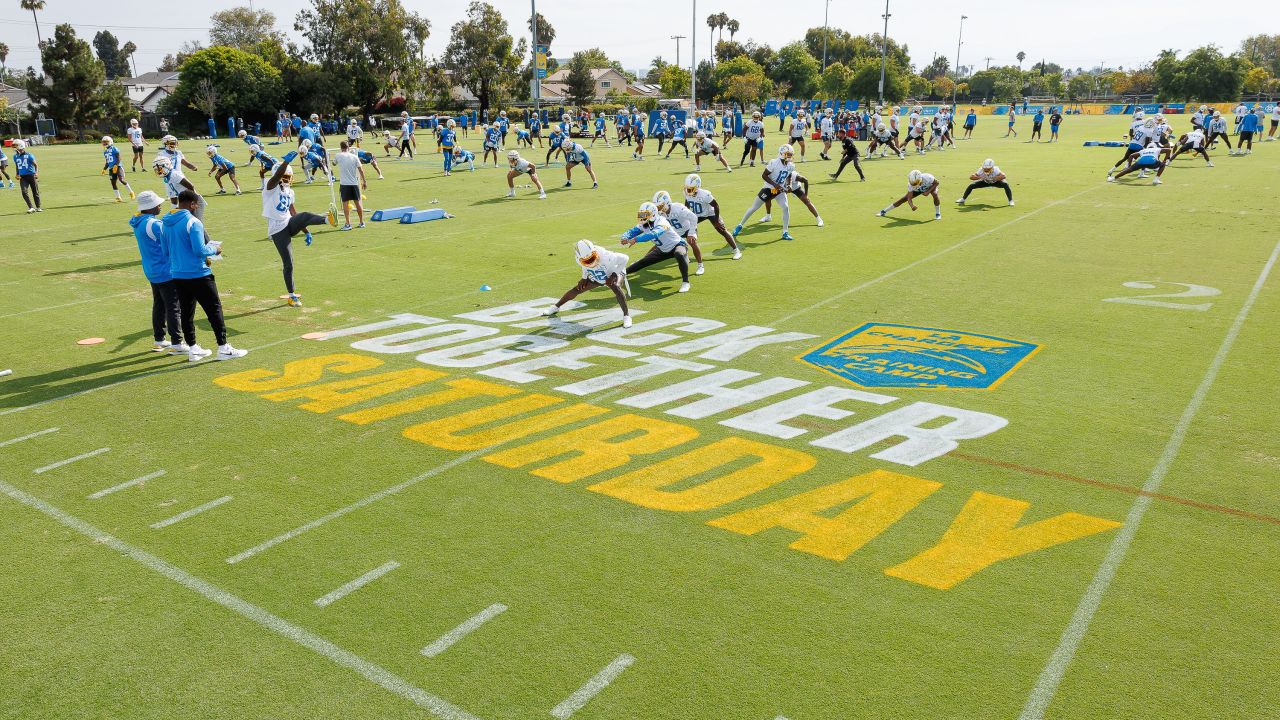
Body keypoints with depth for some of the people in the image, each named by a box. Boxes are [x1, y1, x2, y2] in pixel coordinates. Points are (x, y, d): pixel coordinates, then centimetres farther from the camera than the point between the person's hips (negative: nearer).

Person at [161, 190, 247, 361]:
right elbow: (200, 250, -20)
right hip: (198, 275, -7)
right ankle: (223, 348, 3)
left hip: (177, 275, 7)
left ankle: (192, 348, 18)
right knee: (214, 309, 2)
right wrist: (215, 249, 0)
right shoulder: (193, 222, -16)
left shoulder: (165, 223, 8)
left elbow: (167, 250, 16)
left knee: (186, 312, 12)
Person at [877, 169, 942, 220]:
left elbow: (936, 183, -23)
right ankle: (884, 211, 5)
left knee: (935, 194, -32)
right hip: (917, 190, 1)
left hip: (930, 186, -1)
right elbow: (909, 198, -34)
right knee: (904, 199, -6)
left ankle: (938, 214, -8)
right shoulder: (910, 184, -37)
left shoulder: (927, 177, -44)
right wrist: (912, 206, -55)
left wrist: (928, 191, -36)